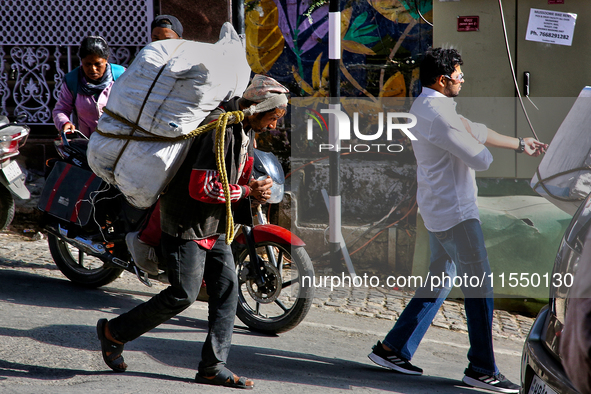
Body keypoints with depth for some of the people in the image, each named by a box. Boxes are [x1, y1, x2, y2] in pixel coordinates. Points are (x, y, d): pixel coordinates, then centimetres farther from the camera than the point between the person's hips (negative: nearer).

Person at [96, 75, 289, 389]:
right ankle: (113, 332, 11)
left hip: (214, 227, 10)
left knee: (227, 290, 4)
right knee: (182, 295, -6)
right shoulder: (218, 128, -23)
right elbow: (201, 188, -27)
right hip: (186, 224, -10)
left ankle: (213, 366, 9)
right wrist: (248, 191, -19)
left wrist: (256, 188, -2)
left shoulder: (245, 130, 9)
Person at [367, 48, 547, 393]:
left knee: (439, 282, 16)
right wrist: (466, 132, -1)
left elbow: (477, 131, 25)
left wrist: (519, 144, 31)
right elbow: (482, 159, -20)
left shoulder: (426, 106, 14)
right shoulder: (438, 114, -21)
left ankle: (393, 348, 18)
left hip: (440, 210, 10)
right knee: (480, 288, -4)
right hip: (455, 212, -10)